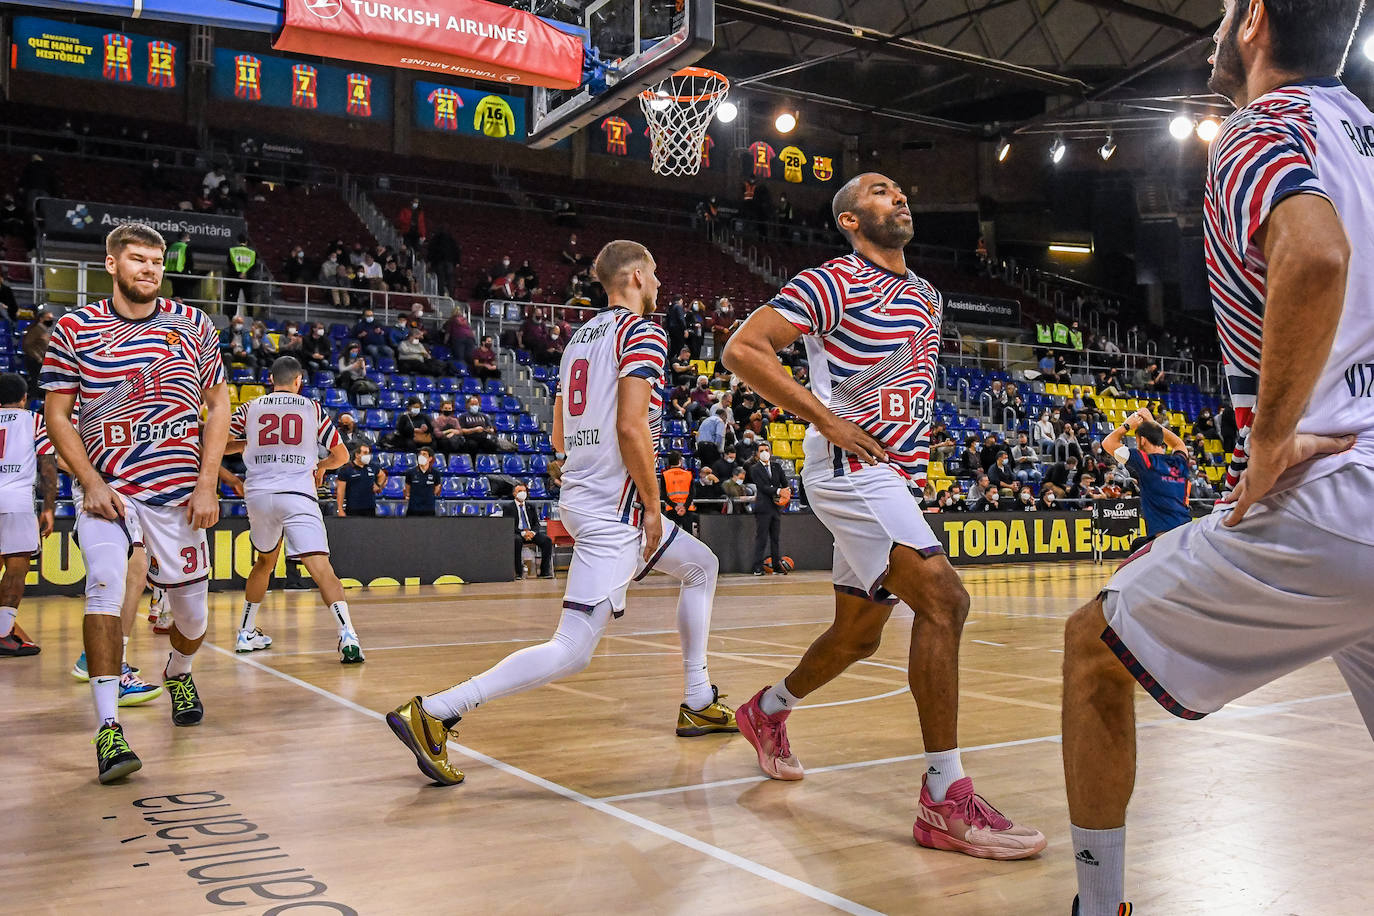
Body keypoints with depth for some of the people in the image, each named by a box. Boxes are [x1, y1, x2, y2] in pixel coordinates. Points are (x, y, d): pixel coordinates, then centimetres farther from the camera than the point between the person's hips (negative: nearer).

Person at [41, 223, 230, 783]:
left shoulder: (193, 325, 3)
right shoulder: (74, 329, 0)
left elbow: (217, 405, 6)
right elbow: (57, 414, 3)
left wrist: (208, 485, -3)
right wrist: (90, 482, -10)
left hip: (178, 490, 1)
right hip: (106, 486, -1)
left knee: (191, 611, 7)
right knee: (105, 585, -23)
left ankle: (178, 675, 42)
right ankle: (108, 729, -18)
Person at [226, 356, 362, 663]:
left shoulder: (249, 408, 13)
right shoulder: (313, 409, 11)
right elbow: (341, 455, 15)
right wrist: (321, 466, 36)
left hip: (258, 496, 3)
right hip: (297, 496, -3)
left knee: (265, 561, 26)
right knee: (321, 569, -12)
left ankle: (246, 633, 32)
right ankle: (347, 635, -29)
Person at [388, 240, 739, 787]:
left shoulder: (580, 337, 18)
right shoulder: (643, 333, -8)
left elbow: (560, 437, 20)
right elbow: (632, 426, -20)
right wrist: (652, 504, -11)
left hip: (580, 495, 10)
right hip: (613, 510, -10)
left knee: (700, 565, 24)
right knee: (572, 651, -12)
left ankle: (698, 704, 26)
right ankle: (432, 714, -16)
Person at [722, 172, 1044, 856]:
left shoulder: (926, 297, 17)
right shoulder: (832, 282, -7)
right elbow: (743, 349, -14)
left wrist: (915, 445, 15)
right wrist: (824, 418, -17)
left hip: (896, 477, 9)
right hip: (850, 469, -9)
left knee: (859, 633, 15)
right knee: (944, 599, -23)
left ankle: (767, 712, 41)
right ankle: (945, 800, -18)